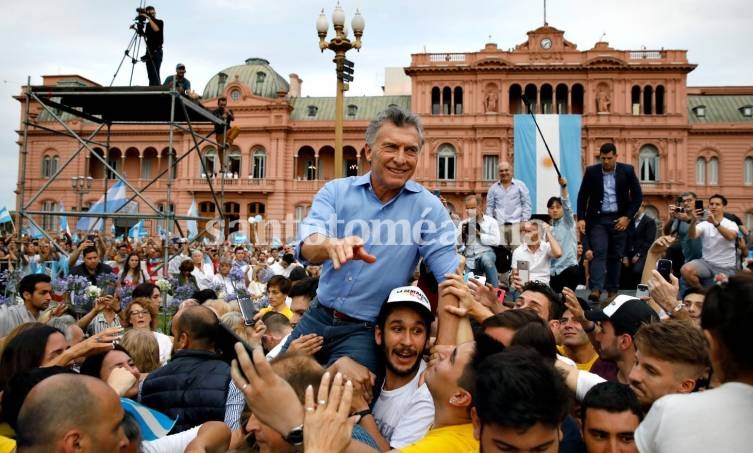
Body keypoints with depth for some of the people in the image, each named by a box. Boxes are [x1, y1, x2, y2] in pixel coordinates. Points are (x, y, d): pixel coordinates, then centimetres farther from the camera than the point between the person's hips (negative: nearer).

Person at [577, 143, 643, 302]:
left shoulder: (627, 170, -1)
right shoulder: (591, 171, 0)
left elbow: (637, 196, 3)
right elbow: (582, 196, 4)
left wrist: (627, 216, -7)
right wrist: (581, 218, -6)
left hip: (619, 219, 1)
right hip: (597, 219, -1)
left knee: (615, 256, 6)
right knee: (599, 252, -11)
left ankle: (612, 290, 15)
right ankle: (596, 289, -17)